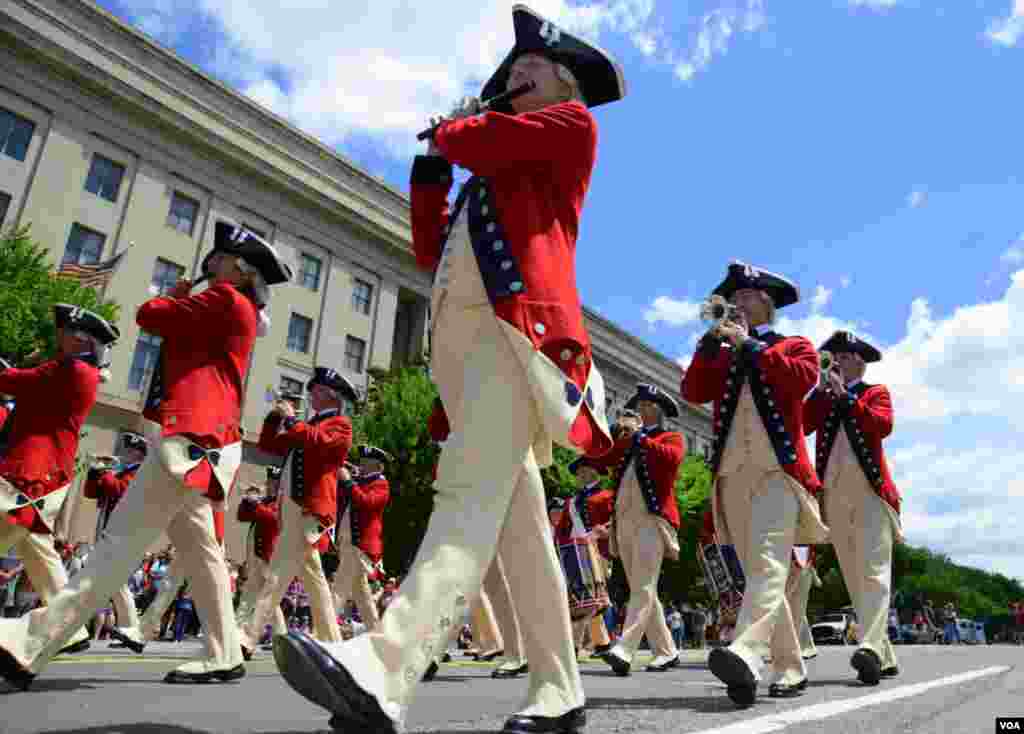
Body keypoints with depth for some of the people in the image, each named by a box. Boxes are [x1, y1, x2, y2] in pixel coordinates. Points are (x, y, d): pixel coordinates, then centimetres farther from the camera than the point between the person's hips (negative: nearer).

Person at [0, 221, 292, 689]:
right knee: (199, 550, 9)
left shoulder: (227, 301, -5)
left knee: (122, 541, -10)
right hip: (197, 440, 10)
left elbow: (148, 316, -5)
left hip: (189, 439, -10)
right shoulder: (236, 316, 23)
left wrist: (171, 298, 14)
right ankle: (223, 656, 13)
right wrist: (179, 302, 18)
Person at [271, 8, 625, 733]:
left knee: (471, 496, -25)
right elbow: (433, 251, 27)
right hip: (464, 338, 8)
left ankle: (381, 674, -37)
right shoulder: (498, 167, 34)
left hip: (515, 329, -8)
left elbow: (474, 141, -2)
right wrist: (428, 163, 23)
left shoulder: (573, 123, 14)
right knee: (517, 514, 1)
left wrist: (446, 128, 21)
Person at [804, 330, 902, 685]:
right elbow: (802, 425, -1)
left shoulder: (876, 392, 12)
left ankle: (870, 648, -24)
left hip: (870, 491, -3)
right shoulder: (822, 398, 19)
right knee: (854, 576, 5)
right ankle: (884, 658, 12)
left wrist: (845, 395, -10)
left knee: (873, 571, -15)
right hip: (833, 494, 4)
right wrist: (821, 390, -4)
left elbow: (882, 426, -9)